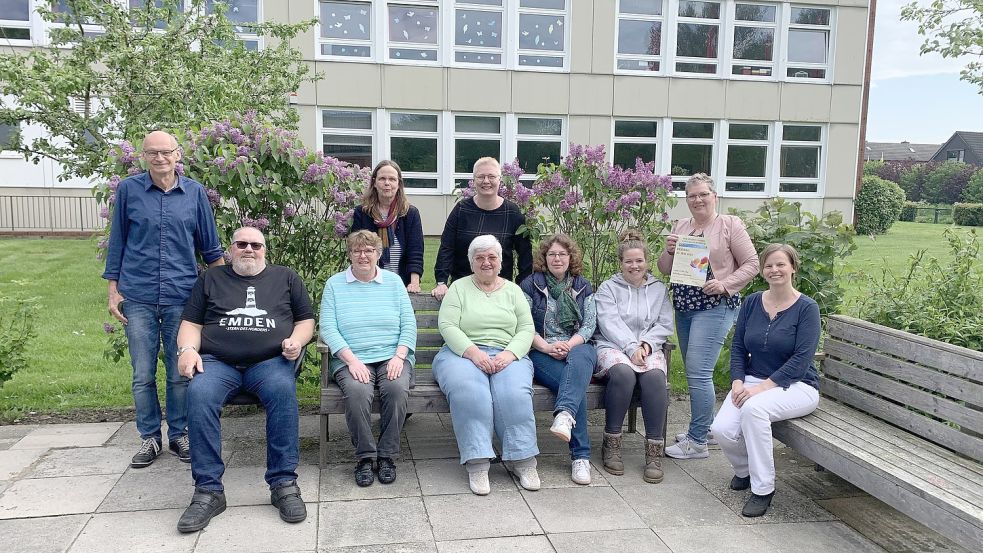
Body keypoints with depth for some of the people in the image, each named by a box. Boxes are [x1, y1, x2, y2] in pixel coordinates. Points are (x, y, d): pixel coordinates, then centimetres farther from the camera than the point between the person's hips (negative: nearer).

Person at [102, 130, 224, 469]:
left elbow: (210, 247, 10)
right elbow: (117, 242, 8)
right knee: (142, 375, 6)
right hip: (138, 298, 0)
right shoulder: (128, 189, 2)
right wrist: (113, 291, 4)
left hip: (182, 297, 0)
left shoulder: (194, 192, 4)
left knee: (180, 374, 6)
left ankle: (179, 435, 20)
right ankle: (150, 438, 21)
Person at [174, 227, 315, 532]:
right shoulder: (210, 279, 23)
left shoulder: (285, 277, 21)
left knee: (283, 390, -35)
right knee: (199, 395, -33)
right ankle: (208, 490, -27)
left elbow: (306, 319, 19)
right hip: (217, 362, 1)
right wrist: (187, 349, -3)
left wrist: (297, 340, -3)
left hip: (270, 361, -1)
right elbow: (191, 323, 18)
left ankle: (283, 483, -30)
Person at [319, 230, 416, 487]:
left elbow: (409, 324, 7)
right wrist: (352, 360, -14)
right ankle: (365, 456, -15)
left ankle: (387, 455, -14)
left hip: (392, 357, 1)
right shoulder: (335, 284, 10)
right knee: (357, 391, -33)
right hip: (352, 360, -1)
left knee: (397, 388, -31)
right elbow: (327, 328, 0)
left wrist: (398, 357, -9)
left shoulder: (393, 281, 14)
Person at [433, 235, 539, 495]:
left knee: (515, 393, -31)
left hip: (507, 355, 2)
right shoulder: (459, 288, 11)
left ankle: (523, 461, -19)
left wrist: (509, 353, -12)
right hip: (463, 353, -1)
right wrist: (473, 352, -18)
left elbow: (526, 329, 8)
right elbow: (447, 326, -3)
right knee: (468, 391, -35)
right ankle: (477, 463, -30)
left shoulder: (512, 290, 18)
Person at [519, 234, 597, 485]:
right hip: (542, 352, -2)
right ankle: (581, 455, -36)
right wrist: (547, 347, -13)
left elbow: (589, 324, 8)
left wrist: (569, 344, -12)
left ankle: (564, 414, -60)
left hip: (577, 348, 2)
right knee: (577, 382, -32)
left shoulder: (583, 287, 18)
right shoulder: (530, 284, 11)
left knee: (579, 360, -38)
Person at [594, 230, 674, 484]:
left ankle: (654, 451, -28)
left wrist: (646, 344, -8)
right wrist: (631, 348, -16)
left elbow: (665, 325, 10)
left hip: (648, 348, 2)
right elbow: (609, 323, -4)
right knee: (623, 372, -36)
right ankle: (611, 444, -24)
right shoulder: (608, 287, 10)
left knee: (655, 376, -32)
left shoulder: (658, 289, 20)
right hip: (612, 346, -2)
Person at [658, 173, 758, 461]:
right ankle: (705, 427, 29)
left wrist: (724, 285, -18)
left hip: (715, 308, -6)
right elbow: (665, 270, 13)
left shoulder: (730, 225, -3)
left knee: (698, 372, -11)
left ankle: (697, 441, -2)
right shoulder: (680, 227, 12)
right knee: (695, 371, 14)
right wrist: (668, 252, -7)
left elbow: (751, 264, -5)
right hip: (684, 307, 7)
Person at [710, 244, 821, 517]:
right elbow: (737, 347, 8)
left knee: (754, 407, -36)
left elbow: (801, 359, -15)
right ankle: (745, 471, 14)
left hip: (795, 385, -4)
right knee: (722, 429, -22)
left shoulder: (806, 308, -6)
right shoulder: (752, 303, 7)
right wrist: (737, 382, -9)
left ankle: (763, 489, -19)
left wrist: (763, 387, -23)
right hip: (752, 381, 4)